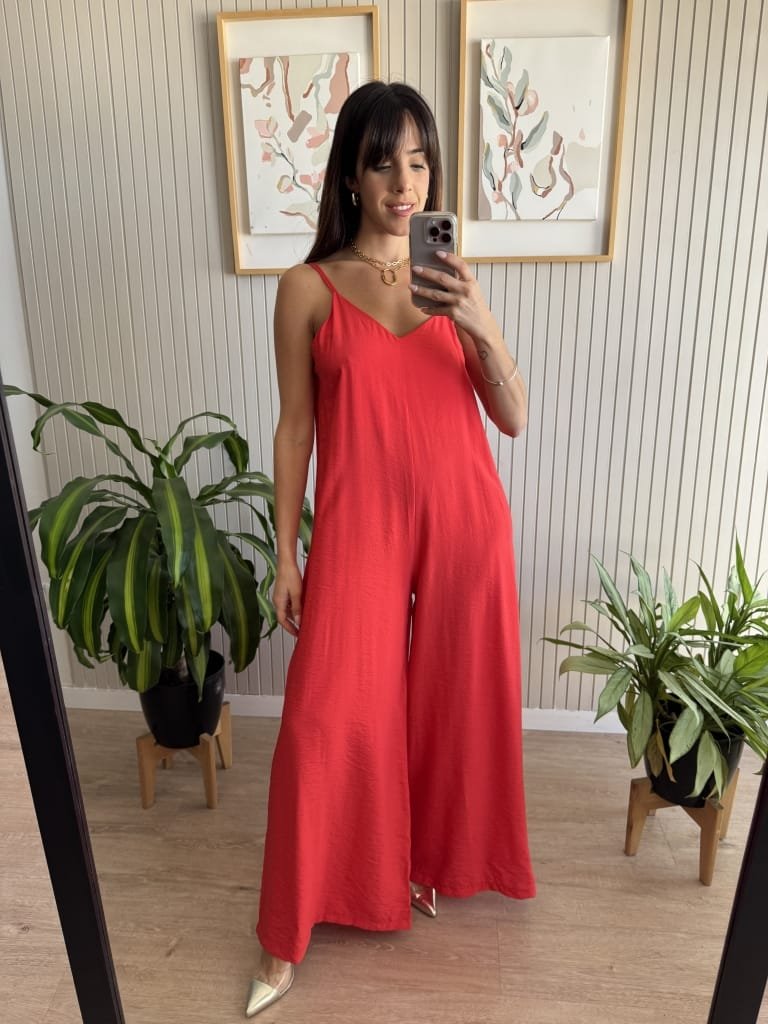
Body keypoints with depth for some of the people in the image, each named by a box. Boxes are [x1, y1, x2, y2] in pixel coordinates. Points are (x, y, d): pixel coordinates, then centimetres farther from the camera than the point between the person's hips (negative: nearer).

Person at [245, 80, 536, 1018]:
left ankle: (432, 859, 43)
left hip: (462, 522, 3)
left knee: (449, 702, 14)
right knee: (327, 719, 1)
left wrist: (482, 326, -16)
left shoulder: (453, 281, 6)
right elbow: (295, 427, 1)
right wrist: (286, 553, 0)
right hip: (357, 527, -2)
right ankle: (288, 934, 24)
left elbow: (512, 419, 1)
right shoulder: (308, 288, -1)